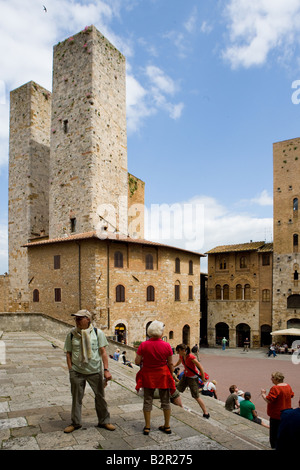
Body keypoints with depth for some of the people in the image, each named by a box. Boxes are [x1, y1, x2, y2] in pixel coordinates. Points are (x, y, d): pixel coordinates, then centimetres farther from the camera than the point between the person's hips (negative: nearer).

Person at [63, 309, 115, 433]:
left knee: (100, 396, 9)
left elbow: (103, 352, -2)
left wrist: (106, 370, -7)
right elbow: (68, 353, 4)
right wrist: (71, 370, -2)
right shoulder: (71, 334, -1)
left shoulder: (98, 333, -4)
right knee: (76, 398, 10)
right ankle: (75, 423, 30)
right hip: (77, 372, 1)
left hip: (95, 371, 0)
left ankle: (104, 421, 28)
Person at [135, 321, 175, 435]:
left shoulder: (143, 345, -12)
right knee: (165, 401, 15)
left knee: (147, 401, 12)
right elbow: (170, 364, -4)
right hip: (163, 375, 0)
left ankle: (147, 427, 18)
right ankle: (167, 426, 24)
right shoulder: (167, 346, -11)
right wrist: (171, 376, 9)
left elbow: (137, 362, -9)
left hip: (148, 375, 0)